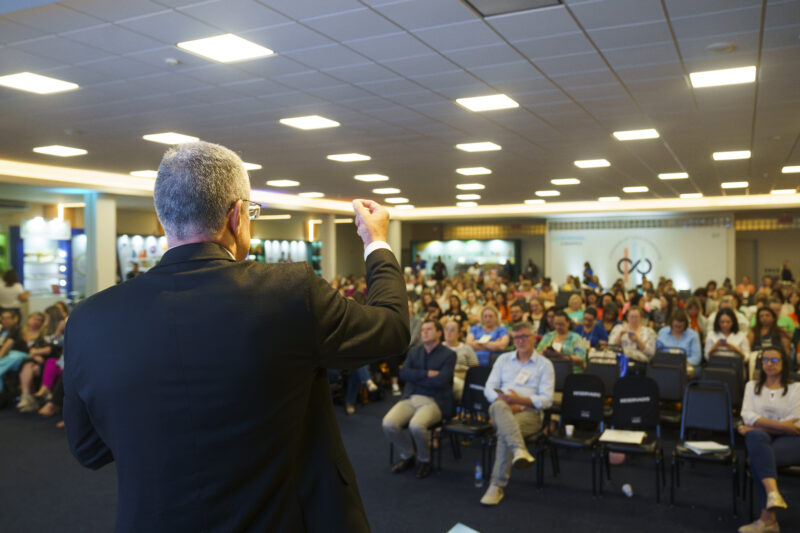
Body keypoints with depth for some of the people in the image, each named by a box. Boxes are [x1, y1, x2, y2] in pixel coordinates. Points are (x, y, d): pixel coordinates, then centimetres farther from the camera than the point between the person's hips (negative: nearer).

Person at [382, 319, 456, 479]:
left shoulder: (449, 355, 1)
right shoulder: (414, 351, 17)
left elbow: (440, 381, -13)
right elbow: (403, 373, 0)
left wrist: (415, 376, -3)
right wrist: (427, 374, -11)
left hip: (435, 401, -5)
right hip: (411, 398, 5)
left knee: (416, 425, -34)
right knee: (388, 424, -22)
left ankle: (425, 460, -3)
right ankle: (407, 456, 7)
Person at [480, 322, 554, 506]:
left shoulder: (545, 365, 10)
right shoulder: (503, 359, 19)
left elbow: (546, 400, 0)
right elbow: (489, 389, 10)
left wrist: (520, 400, -16)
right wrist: (506, 401, -10)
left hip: (529, 412, -2)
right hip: (502, 409, 2)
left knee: (504, 431, -35)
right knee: (499, 407, -37)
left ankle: (498, 485, -30)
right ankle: (520, 450, -56)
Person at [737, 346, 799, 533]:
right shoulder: (752, 386, 19)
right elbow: (747, 415, 2)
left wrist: (759, 424, -8)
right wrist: (780, 425, -11)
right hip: (761, 438, 2)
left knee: (758, 459, -35)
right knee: (756, 437, -37)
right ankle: (773, 493, -52)